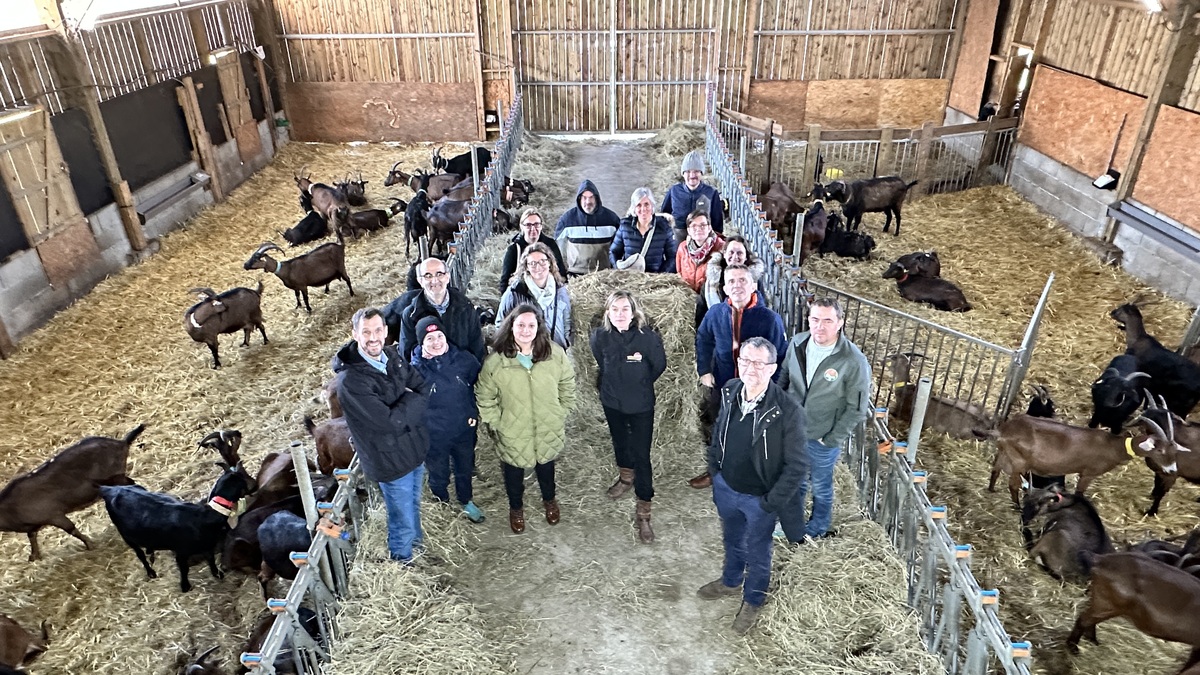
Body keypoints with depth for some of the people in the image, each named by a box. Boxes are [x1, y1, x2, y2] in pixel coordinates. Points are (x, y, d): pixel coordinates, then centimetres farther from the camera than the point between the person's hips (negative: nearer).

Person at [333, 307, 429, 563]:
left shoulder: (391, 356, -4)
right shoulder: (351, 381, -28)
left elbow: (423, 388, -1)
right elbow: (389, 421, -29)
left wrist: (405, 405, -18)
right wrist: (412, 399, -14)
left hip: (415, 448, 7)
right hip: (391, 461, -7)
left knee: (413, 504, 30)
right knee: (402, 519, 14)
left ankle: (416, 542, 56)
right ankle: (403, 560, 41)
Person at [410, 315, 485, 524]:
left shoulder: (465, 359, -14)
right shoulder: (415, 369, -22)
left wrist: (474, 411, 1)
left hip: (464, 429, 3)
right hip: (434, 436, -3)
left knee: (465, 470, 25)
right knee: (439, 476, 20)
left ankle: (467, 502, 52)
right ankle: (442, 506, 48)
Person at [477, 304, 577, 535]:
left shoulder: (555, 354, -16)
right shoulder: (495, 361, -19)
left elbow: (567, 385, 0)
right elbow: (485, 398, -6)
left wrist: (561, 413, 2)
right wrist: (497, 423, -5)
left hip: (548, 430, 2)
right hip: (513, 433, -1)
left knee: (546, 465, 26)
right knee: (513, 471, 21)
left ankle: (549, 500, 57)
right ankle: (516, 508, 51)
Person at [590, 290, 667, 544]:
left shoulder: (649, 337, -23)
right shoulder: (600, 337, -16)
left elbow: (659, 366, -5)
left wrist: (639, 385, 6)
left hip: (641, 405, -3)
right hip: (612, 402, 4)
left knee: (641, 455, -1)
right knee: (619, 441, 26)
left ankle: (643, 511, 10)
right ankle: (626, 477, 55)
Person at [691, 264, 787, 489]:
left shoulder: (769, 318, -21)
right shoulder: (716, 313, -11)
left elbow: (780, 356, -13)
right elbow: (703, 339, 8)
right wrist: (704, 370, 2)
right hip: (722, 386, 3)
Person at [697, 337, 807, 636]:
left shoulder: (788, 410, -30)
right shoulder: (730, 391, -13)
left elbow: (797, 466, -21)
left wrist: (772, 502, -17)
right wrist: (714, 470, 9)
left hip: (759, 499, -4)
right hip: (726, 488, 5)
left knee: (757, 552, 21)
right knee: (731, 540, 30)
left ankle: (753, 600, 48)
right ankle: (731, 581, 58)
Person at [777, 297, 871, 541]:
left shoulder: (854, 361, -23)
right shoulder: (797, 344, -11)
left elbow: (857, 408, -15)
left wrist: (832, 440, -13)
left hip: (823, 439, -4)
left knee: (820, 487, 20)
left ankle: (817, 531, 45)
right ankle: (793, 528, 49)